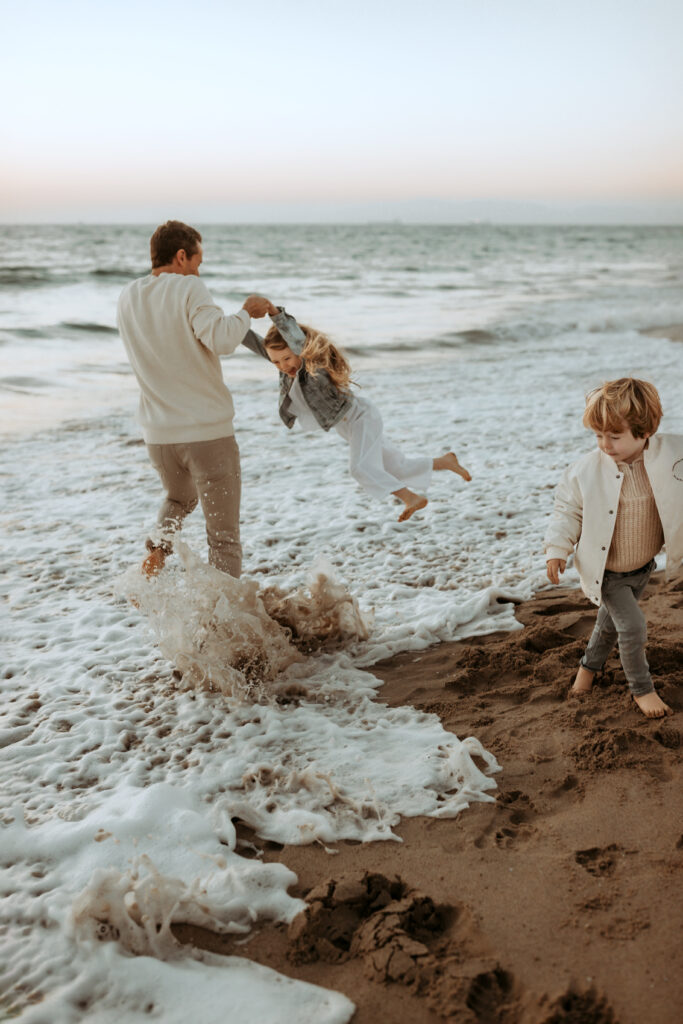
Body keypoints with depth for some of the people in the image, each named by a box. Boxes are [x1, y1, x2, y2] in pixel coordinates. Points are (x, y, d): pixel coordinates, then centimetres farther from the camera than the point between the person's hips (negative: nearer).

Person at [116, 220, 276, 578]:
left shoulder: (128, 298, 7)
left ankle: (157, 548, 9)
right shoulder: (188, 288, -11)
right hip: (208, 431, -5)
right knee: (223, 535, 6)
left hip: (158, 434, 5)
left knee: (179, 499, 33)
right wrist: (246, 312, -7)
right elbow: (221, 339, -24)